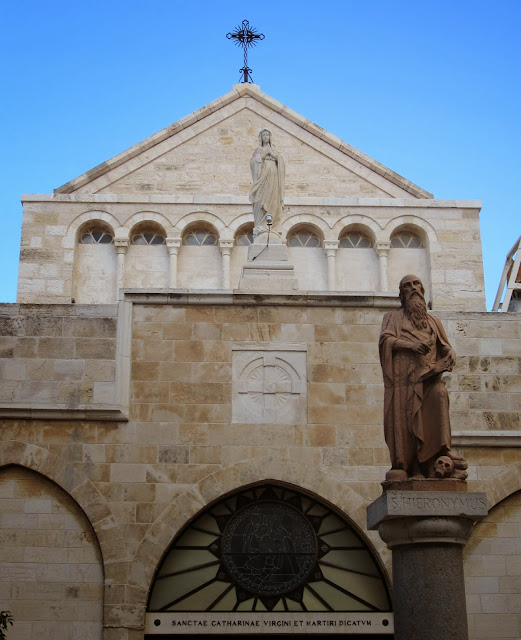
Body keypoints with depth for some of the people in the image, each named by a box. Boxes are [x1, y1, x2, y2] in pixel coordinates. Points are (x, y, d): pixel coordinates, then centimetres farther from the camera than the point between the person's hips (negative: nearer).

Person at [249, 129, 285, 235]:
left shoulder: (273, 149, 18)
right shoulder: (258, 150, 15)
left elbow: (280, 160, 6)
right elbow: (253, 161, 1)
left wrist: (271, 153, -5)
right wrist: (263, 155, -6)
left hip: (272, 177, 1)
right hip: (262, 175, -1)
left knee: (270, 199, -8)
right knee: (261, 200, -11)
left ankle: (261, 225, -8)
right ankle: (260, 225, -14)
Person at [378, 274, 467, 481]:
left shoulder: (433, 322, 26)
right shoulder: (393, 317, 18)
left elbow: (445, 346, 22)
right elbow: (386, 339, -1)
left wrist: (451, 354, -3)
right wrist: (410, 344, -18)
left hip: (427, 376, 1)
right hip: (403, 377, -1)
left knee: (439, 392, -28)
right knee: (403, 421, -12)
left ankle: (441, 453, -31)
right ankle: (403, 467, -11)